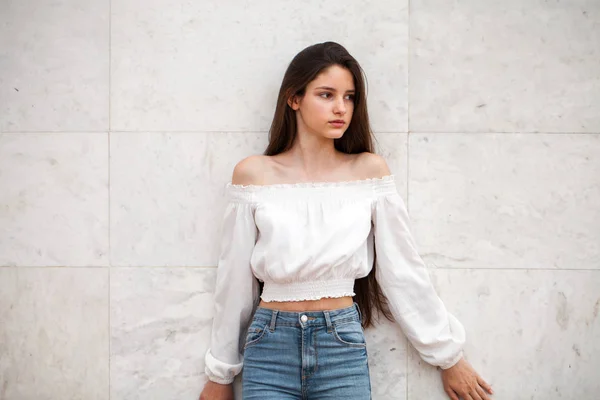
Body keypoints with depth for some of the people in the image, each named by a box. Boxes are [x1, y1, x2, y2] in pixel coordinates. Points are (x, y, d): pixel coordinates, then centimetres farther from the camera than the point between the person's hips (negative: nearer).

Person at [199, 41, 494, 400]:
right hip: (270, 346, 0)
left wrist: (449, 355, 7)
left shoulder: (369, 170, -2)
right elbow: (235, 279, 3)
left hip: (344, 345, 0)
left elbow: (403, 269, 3)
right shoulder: (253, 174, -3)